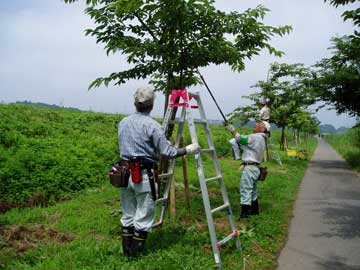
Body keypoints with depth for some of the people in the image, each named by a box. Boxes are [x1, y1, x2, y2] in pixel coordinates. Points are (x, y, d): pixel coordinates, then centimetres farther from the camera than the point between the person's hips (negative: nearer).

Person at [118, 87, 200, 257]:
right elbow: (167, 152, -14)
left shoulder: (123, 122, 7)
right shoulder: (152, 125, -13)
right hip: (144, 175, -6)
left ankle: (127, 250, 24)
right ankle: (136, 252, 12)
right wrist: (187, 150, -2)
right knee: (143, 216, 5)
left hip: (125, 173, 7)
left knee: (128, 215, 15)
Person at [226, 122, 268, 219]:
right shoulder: (261, 139, 18)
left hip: (250, 168, -10)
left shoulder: (255, 137, -13)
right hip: (255, 167, 10)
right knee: (253, 190, 20)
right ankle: (254, 210, 31)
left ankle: (244, 214, -9)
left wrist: (232, 130, 0)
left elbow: (240, 139, -12)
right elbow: (245, 146, 17)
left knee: (245, 190, -9)